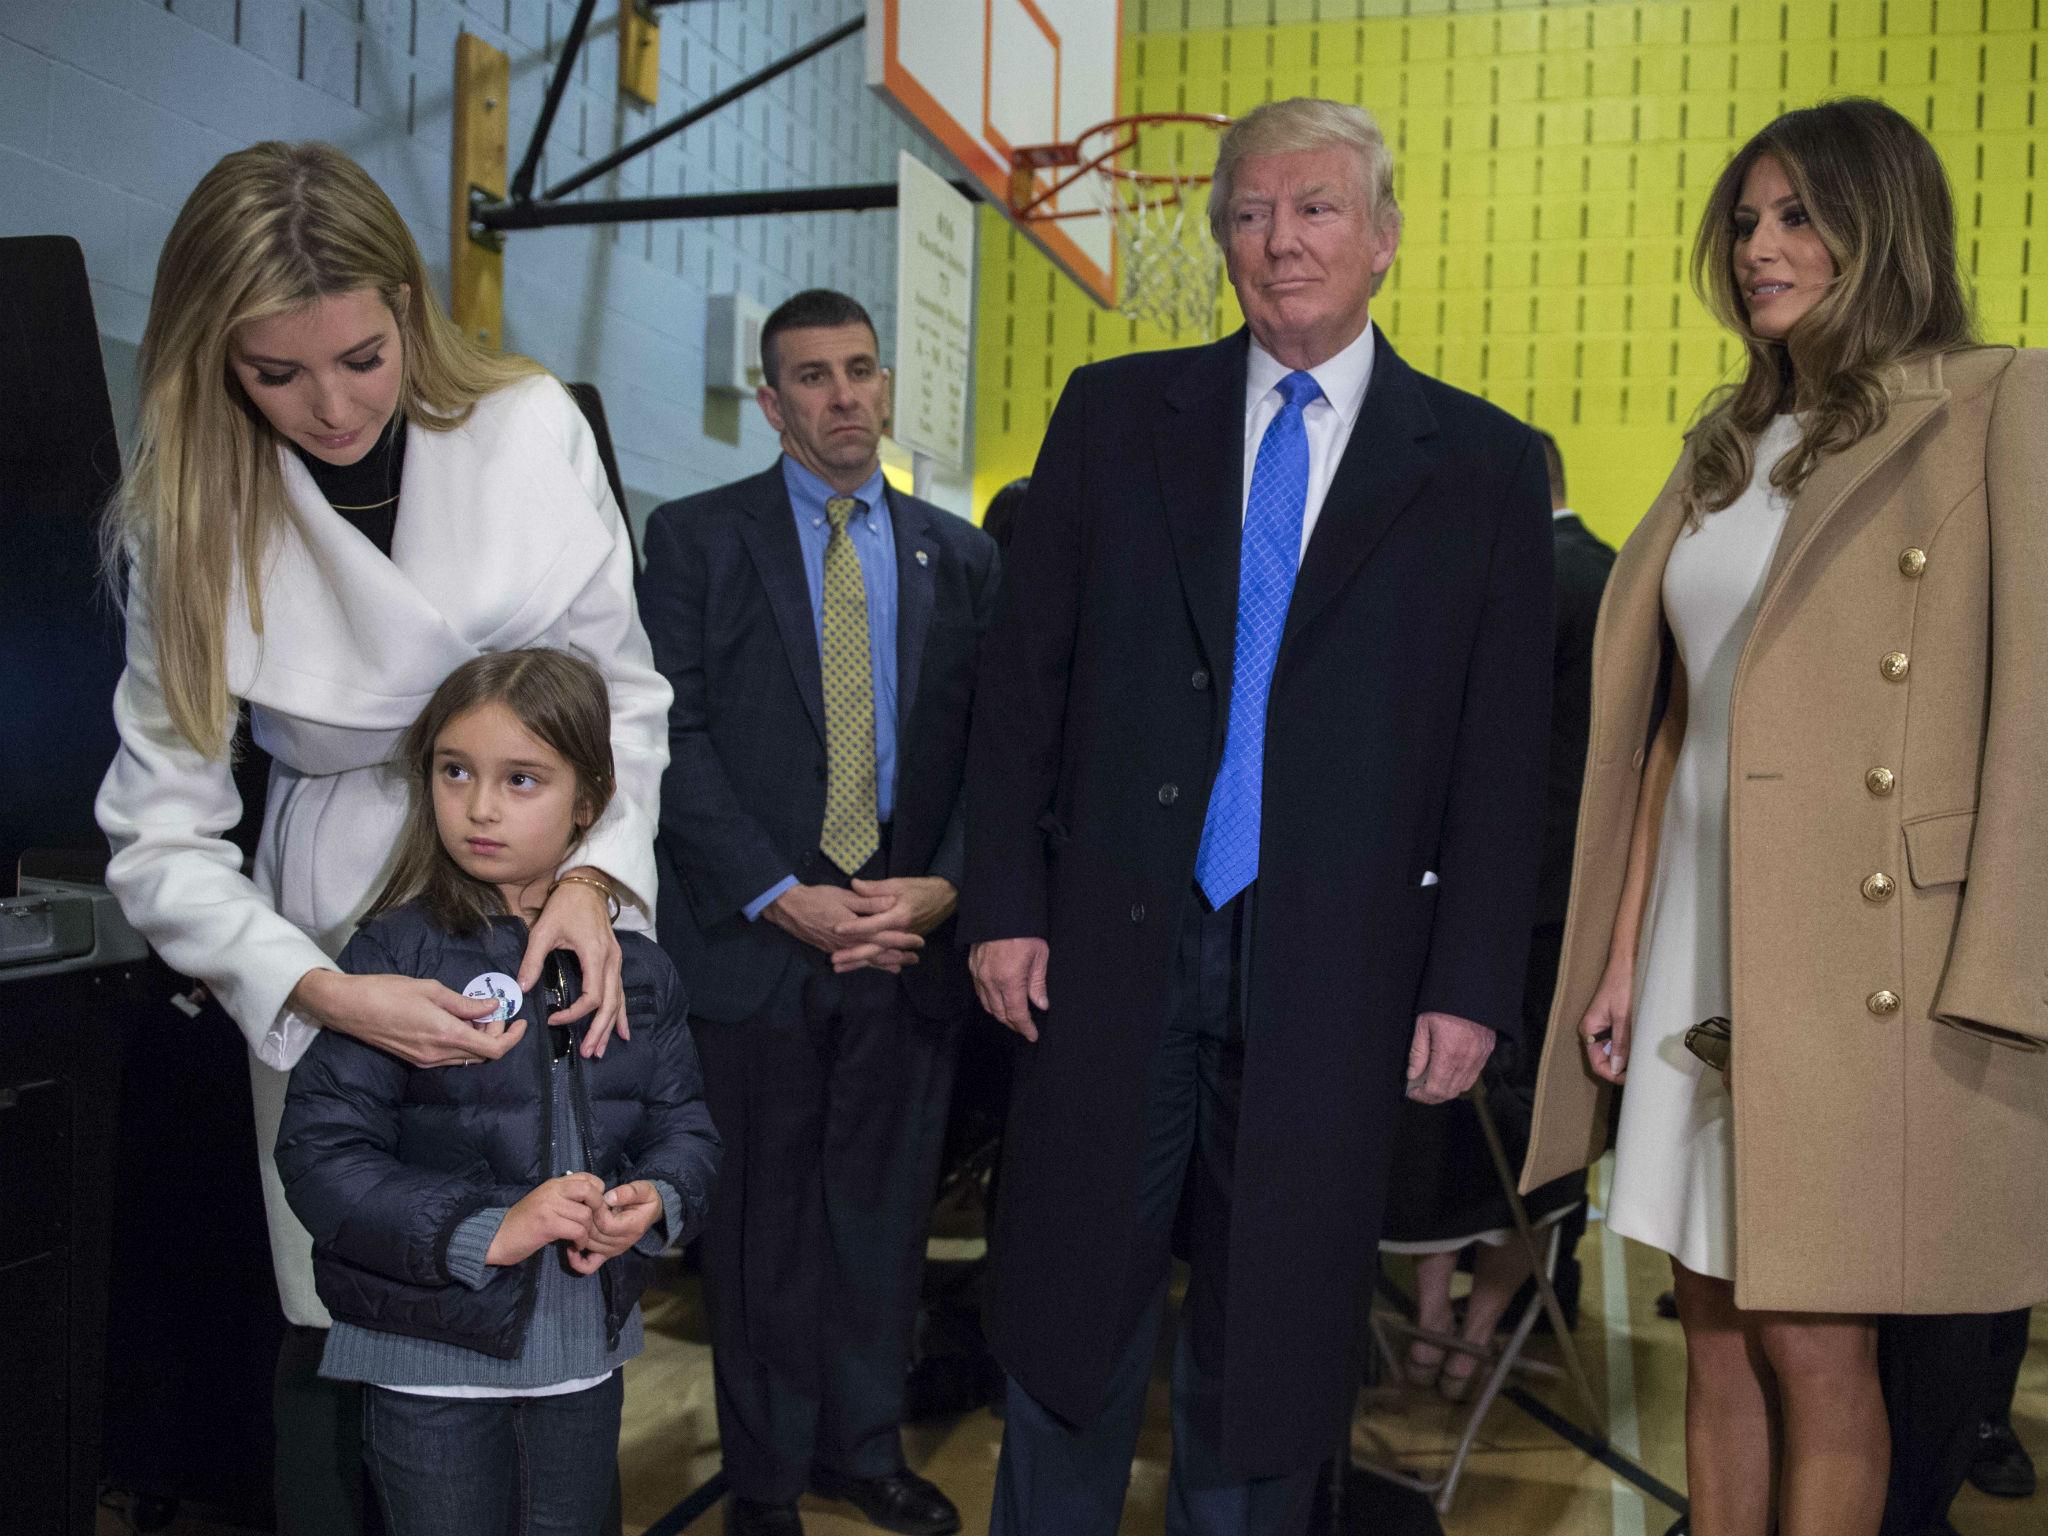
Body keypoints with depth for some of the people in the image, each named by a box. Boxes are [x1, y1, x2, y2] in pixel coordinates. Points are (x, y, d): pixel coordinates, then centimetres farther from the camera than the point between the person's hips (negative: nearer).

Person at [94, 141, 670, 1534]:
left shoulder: (532, 428, -7)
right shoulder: (195, 517, -5)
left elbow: (626, 693, -1)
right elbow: (163, 837, -6)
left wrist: (595, 875, -18)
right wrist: (327, 996, -21)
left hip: (554, 912, 0)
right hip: (343, 941, 0)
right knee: (338, 1340, 6)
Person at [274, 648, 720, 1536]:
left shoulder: (635, 968, 0)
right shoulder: (397, 953, -12)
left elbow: (684, 1126, 5)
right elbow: (321, 1155, -15)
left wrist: (655, 1203, -17)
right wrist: (487, 1230, -23)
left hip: (587, 1351, 4)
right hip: (433, 1361, -3)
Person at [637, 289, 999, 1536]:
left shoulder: (960, 555, 10)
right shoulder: (697, 538, 1)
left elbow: (990, 746, 6)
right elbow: (676, 739, -7)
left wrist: (944, 887, -10)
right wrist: (782, 898, -15)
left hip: (912, 934, 3)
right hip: (754, 938, -2)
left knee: (885, 1207, 13)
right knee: (761, 1221, 9)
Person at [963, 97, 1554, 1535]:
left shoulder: (1485, 465, 4)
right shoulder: (1114, 413, 6)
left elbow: (1505, 754, 2)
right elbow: (1024, 677, 4)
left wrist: (1473, 983, -3)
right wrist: (1005, 904, -1)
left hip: (1332, 969, 0)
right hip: (1117, 941, 1)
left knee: (1274, 1329, 13)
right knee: (1071, 1311, 11)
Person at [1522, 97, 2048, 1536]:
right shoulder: (1728, 448, 17)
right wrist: (1621, 953, 11)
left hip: (1867, 953, -6)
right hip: (1701, 938, 6)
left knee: (1815, 1340, 1)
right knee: (1717, 1327, 12)